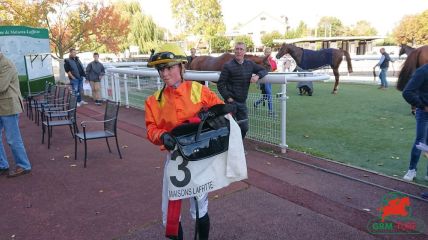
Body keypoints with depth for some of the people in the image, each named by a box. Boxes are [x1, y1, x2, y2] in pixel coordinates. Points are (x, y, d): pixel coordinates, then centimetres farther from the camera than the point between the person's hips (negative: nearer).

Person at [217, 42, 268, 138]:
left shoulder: (250, 64, 8)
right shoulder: (228, 66, -7)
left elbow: (264, 70, 14)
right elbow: (220, 84, -7)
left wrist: (257, 75, -8)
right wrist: (228, 97, -15)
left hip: (243, 102, 5)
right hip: (231, 102, -5)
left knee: (244, 128, 12)